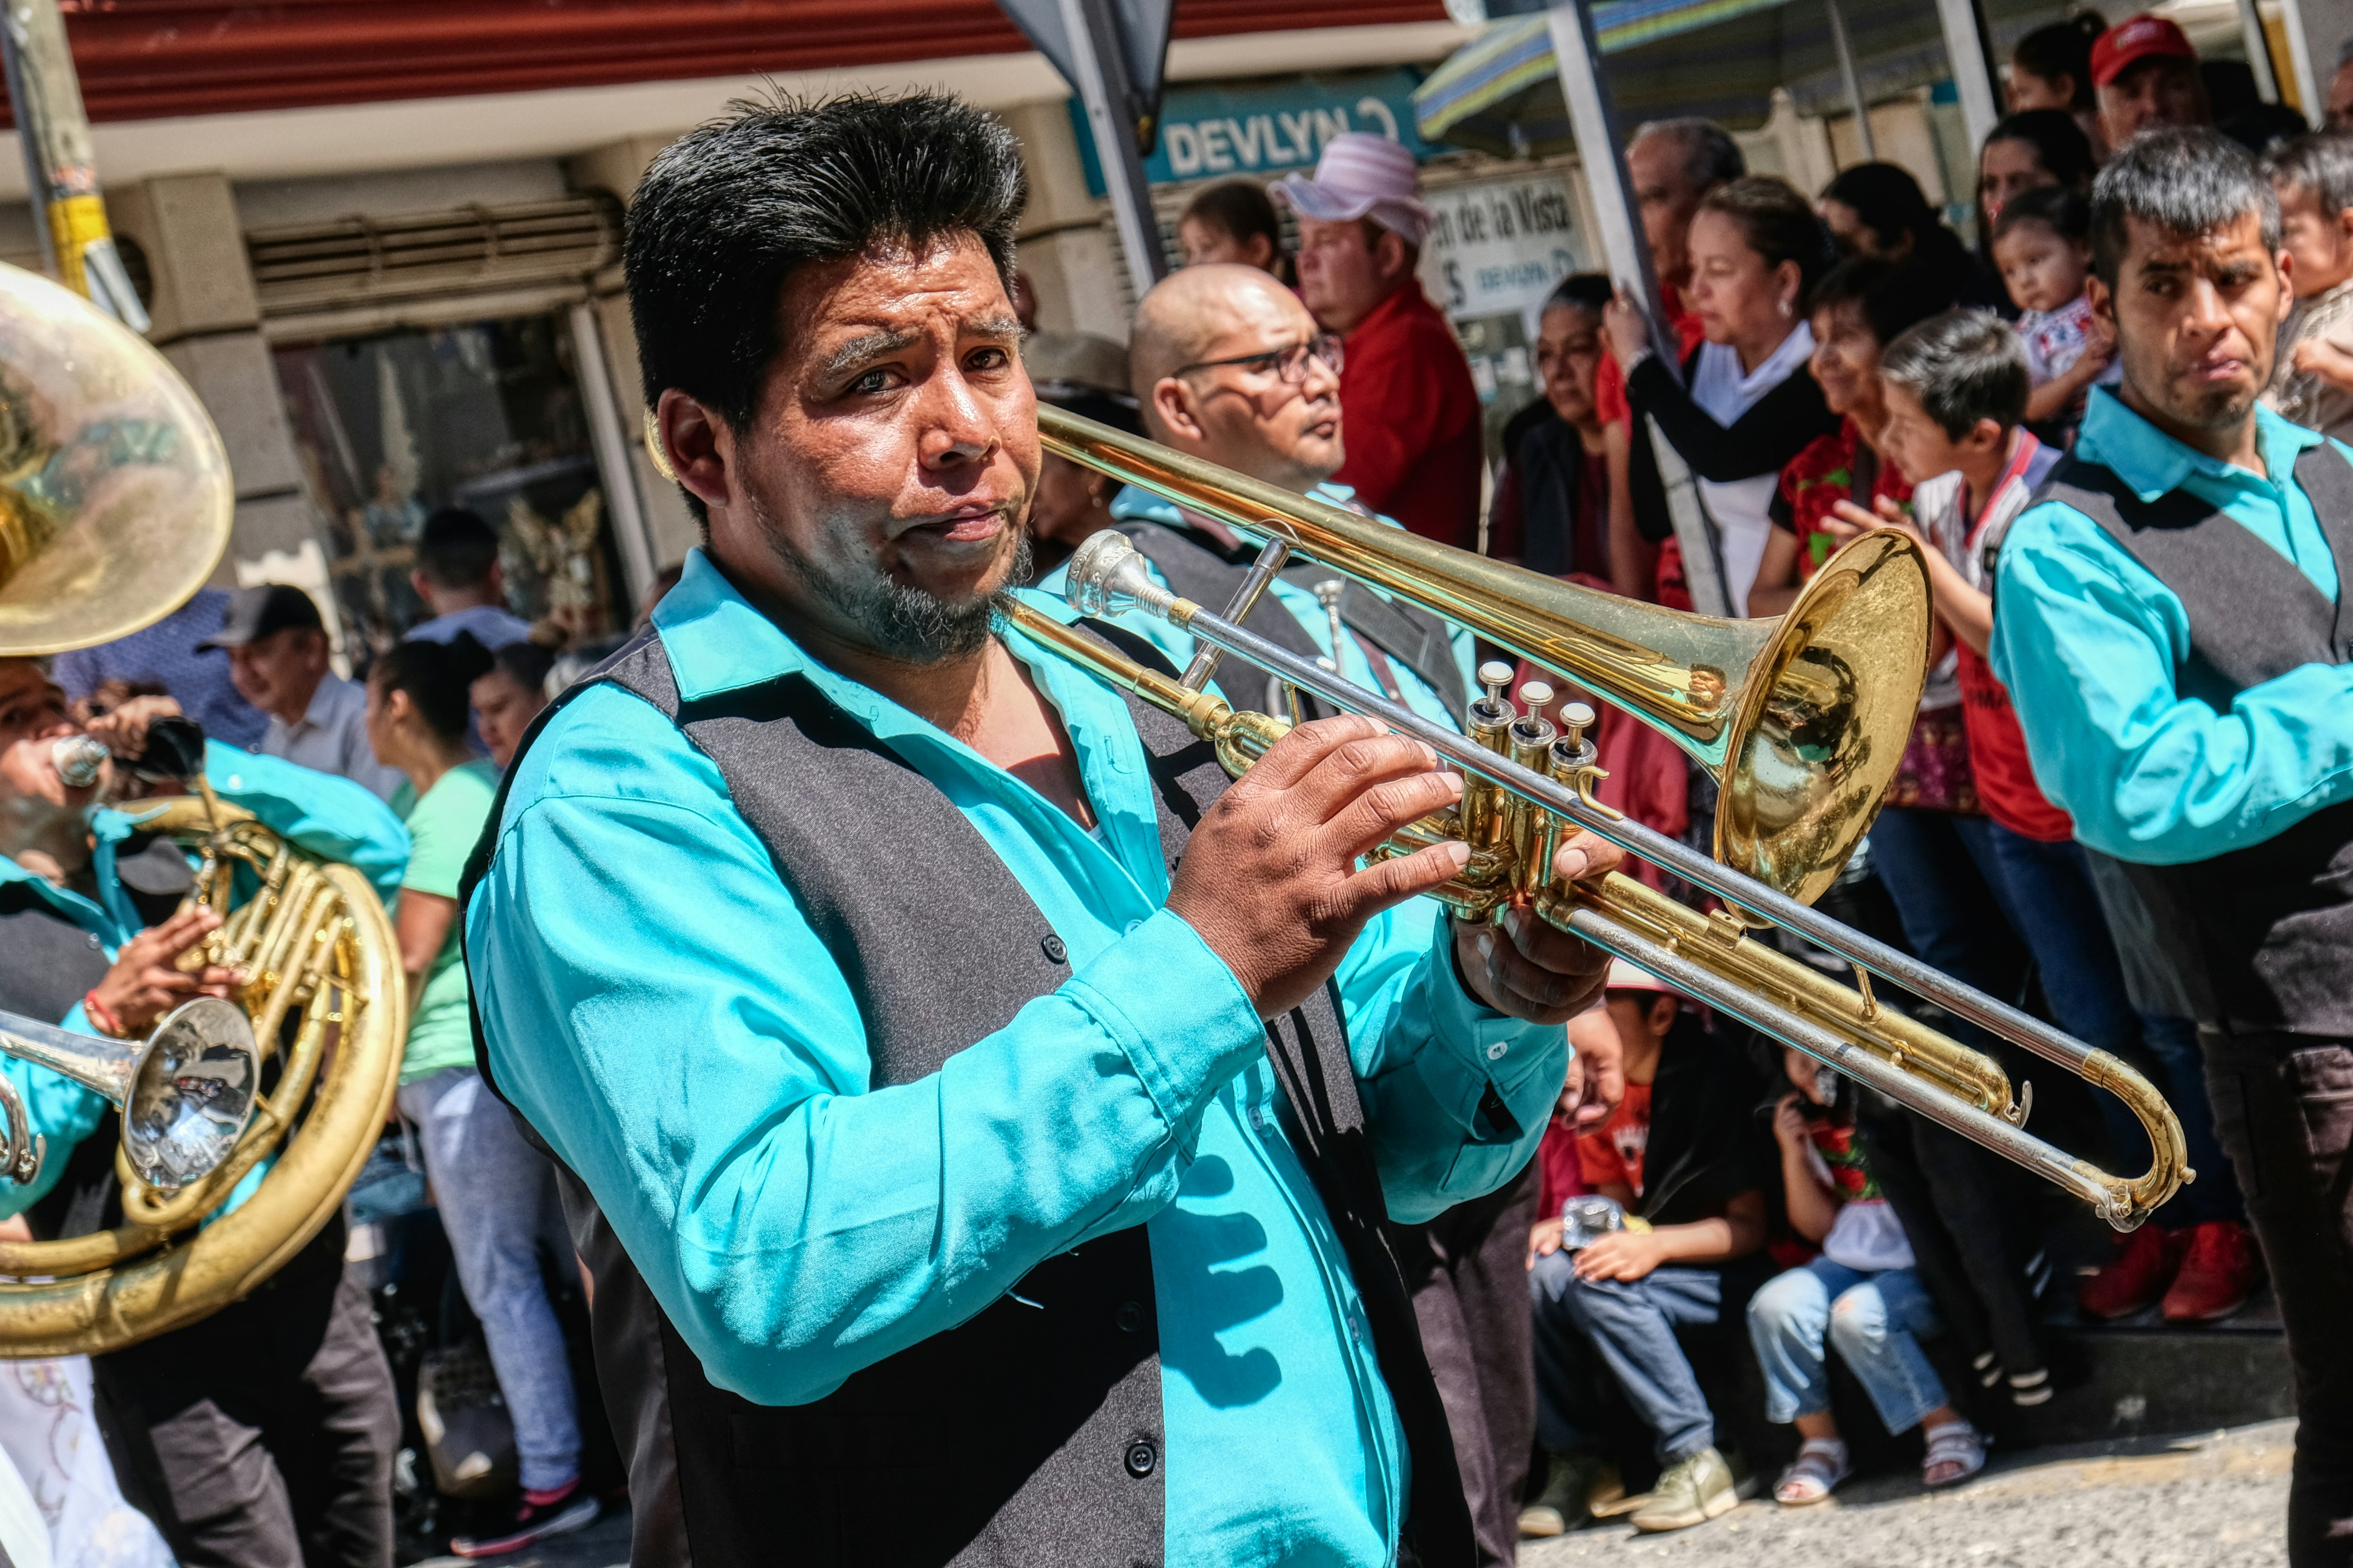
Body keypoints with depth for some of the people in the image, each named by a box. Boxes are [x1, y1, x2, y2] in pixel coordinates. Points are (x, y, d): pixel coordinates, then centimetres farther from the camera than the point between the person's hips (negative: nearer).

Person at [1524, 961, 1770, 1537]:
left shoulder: (1714, 1075, -17)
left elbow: (1751, 1225, -17)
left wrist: (1655, 1246, -31)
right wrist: (1569, 1225, -8)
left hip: (1731, 1270, -7)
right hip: (1655, 1259, 7)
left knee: (1599, 1284, -30)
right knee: (1539, 1274, -17)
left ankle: (1695, 1458, -21)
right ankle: (1572, 1457, -6)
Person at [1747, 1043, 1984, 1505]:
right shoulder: (1813, 1123, 11)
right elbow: (1819, 1227, 13)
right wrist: (1793, 1152, 1)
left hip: (1920, 1263, -6)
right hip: (1853, 1260, 6)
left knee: (1857, 1314, -32)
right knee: (1775, 1305, -19)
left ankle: (1948, 1428, -14)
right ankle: (1820, 1443, -6)